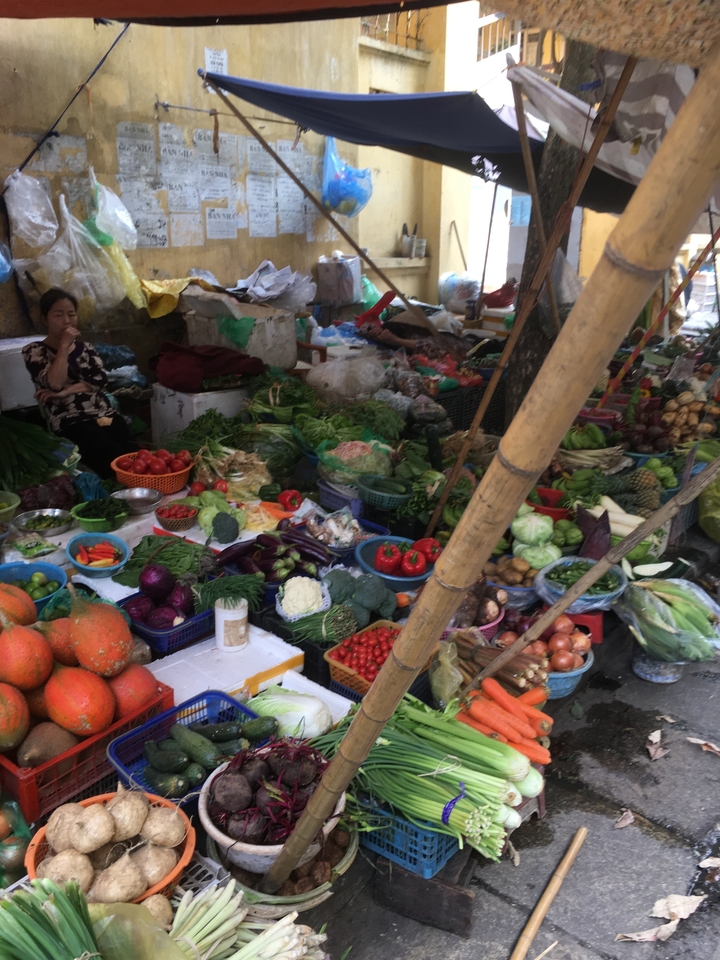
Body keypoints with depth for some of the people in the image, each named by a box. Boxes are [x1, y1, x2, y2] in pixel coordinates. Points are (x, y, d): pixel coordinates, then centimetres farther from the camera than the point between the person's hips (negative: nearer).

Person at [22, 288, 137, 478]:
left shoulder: (85, 348, 19)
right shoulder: (34, 351, 5)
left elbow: (100, 380, 1)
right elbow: (54, 384, -13)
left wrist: (64, 392, -11)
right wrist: (64, 345, -8)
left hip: (105, 414, 5)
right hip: (70, 422, -4)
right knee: (114, 458, -29)